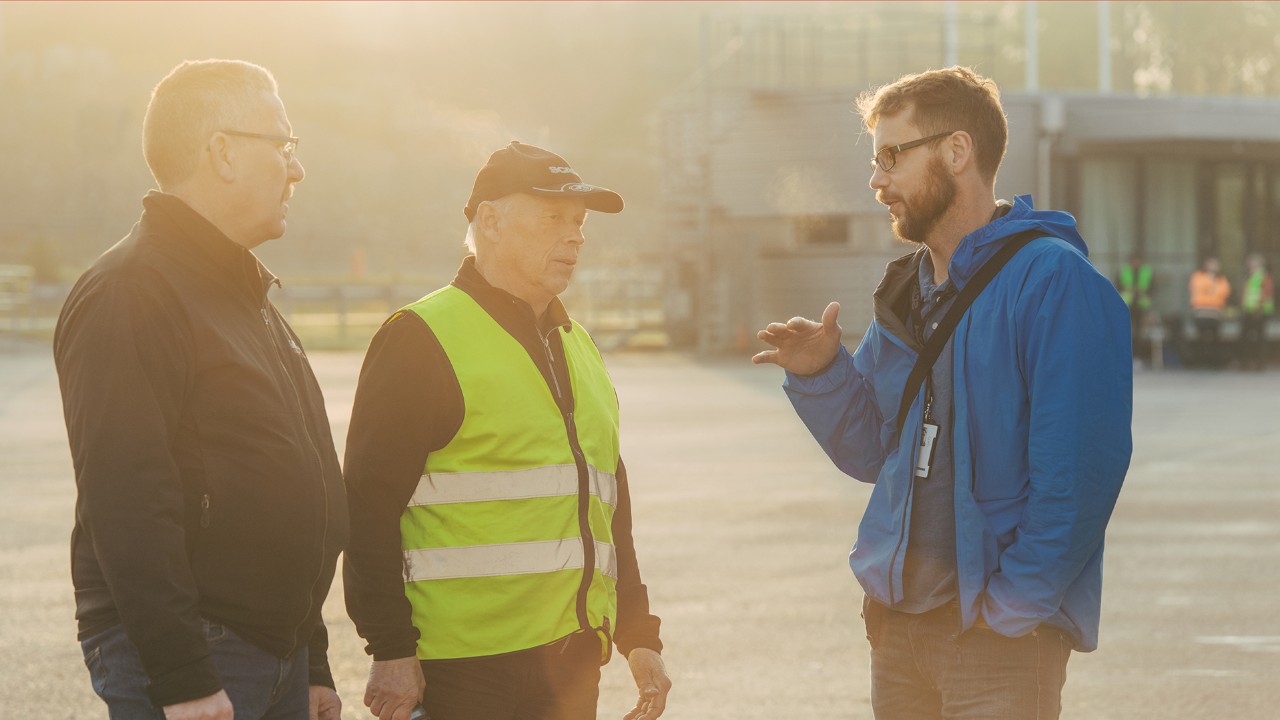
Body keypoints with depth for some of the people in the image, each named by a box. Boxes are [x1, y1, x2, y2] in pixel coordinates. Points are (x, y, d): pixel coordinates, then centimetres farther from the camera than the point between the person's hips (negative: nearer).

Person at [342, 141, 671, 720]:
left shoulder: (577, 346, 19)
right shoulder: (422, 340, -6)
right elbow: (370, 506, -11)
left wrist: (638, 634, 19)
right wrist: (390, 650, -15)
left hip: (573, 662, 7)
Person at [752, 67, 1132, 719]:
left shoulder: (1053, 280, -13)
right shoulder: (906, 292, 13)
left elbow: (1078, 468, -19)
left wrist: (1013, 607, -19)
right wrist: (821, 375, -2)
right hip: (898, 625, 7)